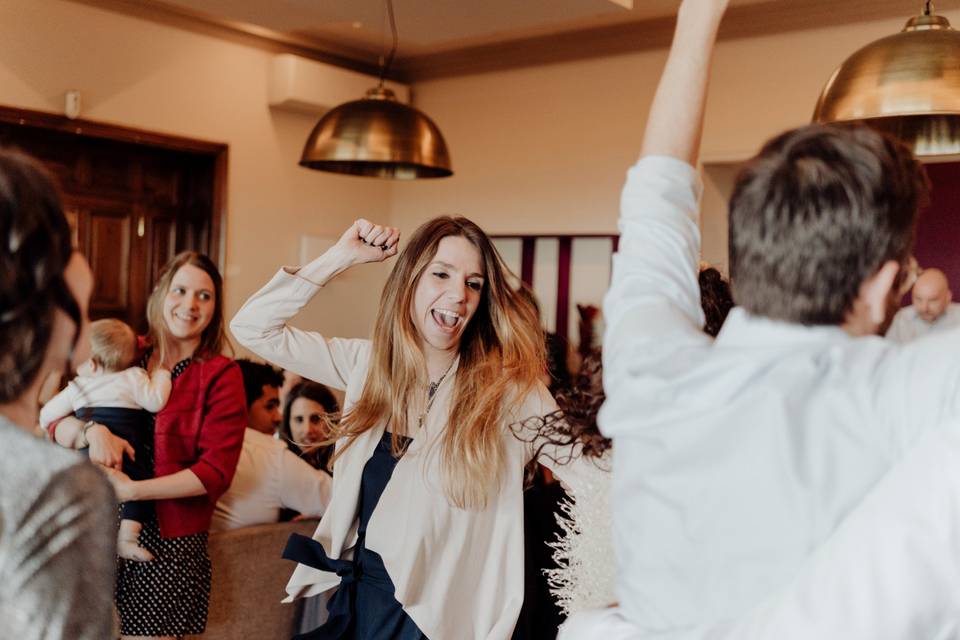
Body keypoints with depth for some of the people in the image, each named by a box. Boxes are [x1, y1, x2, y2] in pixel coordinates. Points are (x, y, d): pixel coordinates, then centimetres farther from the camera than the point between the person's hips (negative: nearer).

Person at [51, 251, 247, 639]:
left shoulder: (220, 375, -5)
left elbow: (217, 471, -12)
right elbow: (58, 429, 5)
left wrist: (131, 490, -20)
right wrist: (91, 429, -18)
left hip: (169, 540, -3)